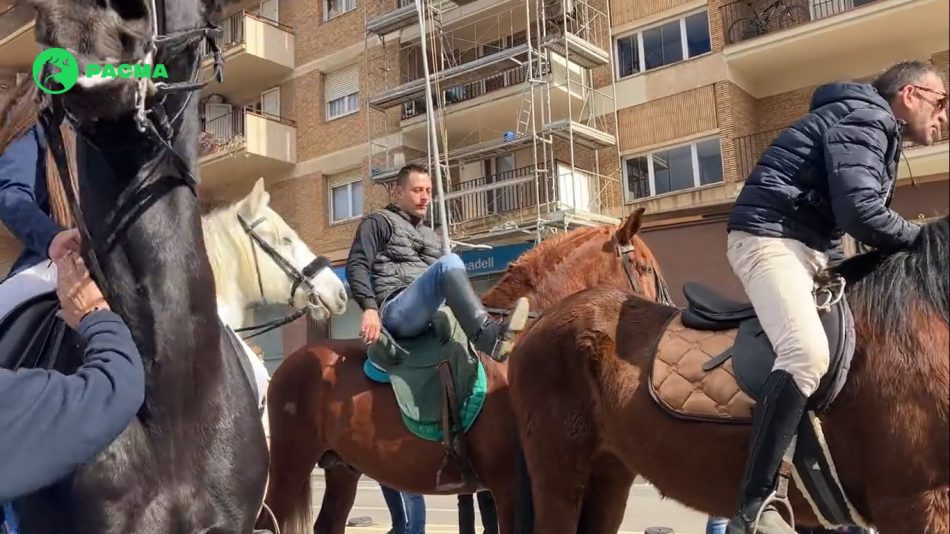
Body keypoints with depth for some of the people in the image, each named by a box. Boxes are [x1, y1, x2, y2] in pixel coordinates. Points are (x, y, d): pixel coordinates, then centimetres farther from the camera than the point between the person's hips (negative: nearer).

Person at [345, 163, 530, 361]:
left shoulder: (431, 236, 30)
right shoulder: (379, 222, 11)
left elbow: (447, 278, 29)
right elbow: (356, 266, -2)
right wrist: (370, 308, -17)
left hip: (432, 315, 7)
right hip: (395, 312, -7)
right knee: (449, 262, -28)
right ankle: (489, 337, -47)